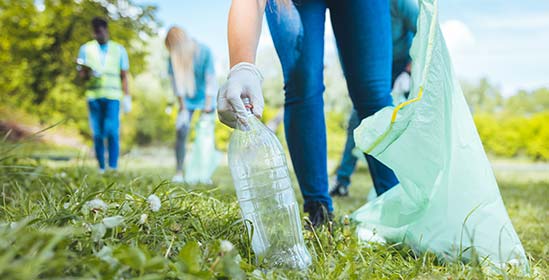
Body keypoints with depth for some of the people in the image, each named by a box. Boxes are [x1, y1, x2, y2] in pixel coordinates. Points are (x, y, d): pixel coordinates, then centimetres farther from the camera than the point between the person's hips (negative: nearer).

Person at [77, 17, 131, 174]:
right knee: (97, 134, 0)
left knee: (112, 131, -14)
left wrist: (127, 96, 5)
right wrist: (87, 72, -14)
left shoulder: (119, 49, 11)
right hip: (93, 95, 2)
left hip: (112, 96, -1)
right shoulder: (86, 49, 12)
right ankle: (101, 168, 7)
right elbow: (81, 76, 9)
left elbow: (124, 76, 12)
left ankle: (113, 168, -12)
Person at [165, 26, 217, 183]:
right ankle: (179, 172, -4)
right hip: (187, 100, 2)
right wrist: (182, 107, -10)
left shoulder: (204, 52, -20)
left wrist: (208, 104, -17)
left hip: (206, 98, -2)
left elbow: (210, 80, -16)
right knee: (181, 132, -10)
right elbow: (176, 82, -9)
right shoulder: (174, 58, -14)